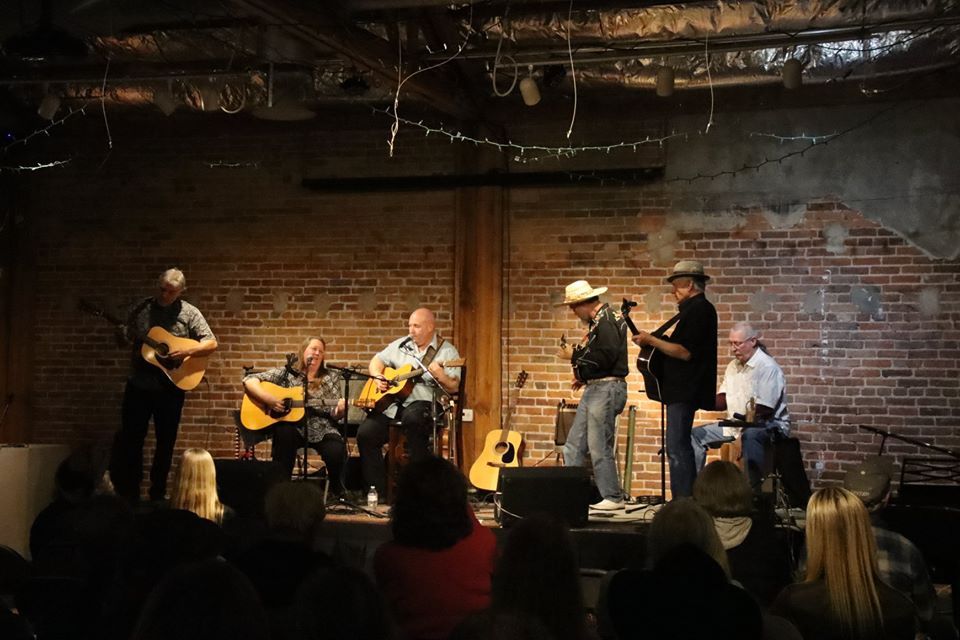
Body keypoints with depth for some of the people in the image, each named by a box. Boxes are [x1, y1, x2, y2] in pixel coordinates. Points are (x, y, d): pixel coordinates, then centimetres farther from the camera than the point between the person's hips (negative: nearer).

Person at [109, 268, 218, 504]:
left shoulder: (189, 313, -3)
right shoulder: (142, 309, 3)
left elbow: (211, 343, -6)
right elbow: (127, 337, 11)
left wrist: (187, 352, -20)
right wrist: (121, 336, -12)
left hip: (171, 385, -1)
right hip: (139, 384, 2)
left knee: (166, 441, 8)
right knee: (130, 438, 3)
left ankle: (157, 494, 21)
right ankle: (128, 492, 14)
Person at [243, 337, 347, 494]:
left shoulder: (331, 378, 10)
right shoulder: (286, 373, 6)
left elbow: (335, 414, 5)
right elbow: (249, 380, -2)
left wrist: (340, 409, -20)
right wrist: (269, 400, -17)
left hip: (322, 429, 1)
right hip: (293, 427, -1)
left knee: (337, 452, -29)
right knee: (284, 432, -36)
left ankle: (337, 490, 6)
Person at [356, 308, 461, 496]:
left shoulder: (447, 352, -1)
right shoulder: (401, 345, 15)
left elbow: (453, 388, -8)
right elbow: (377, 360, 22)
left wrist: (440, 375, -28)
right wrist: (378, 377, 2)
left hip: (424, 403, -5)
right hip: (391, 404, 5)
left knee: (412, 418, -40)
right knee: (365, 432, -17)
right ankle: (378, 489, -6)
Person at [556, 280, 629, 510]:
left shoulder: (607, 320, -14)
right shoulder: (598, 321, 17)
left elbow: (606, 356, -24)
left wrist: (575, 356, -13)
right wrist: (584, 377, 13)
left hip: (607, 389, -11)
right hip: (595, 388, 11)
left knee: (599, 447, -6)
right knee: (573, 445, 11)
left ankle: (613, 498, 3)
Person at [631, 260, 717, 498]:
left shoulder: (698, 309, -15)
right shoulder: (698, 308, 18)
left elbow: (685, 352, -22)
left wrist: (652, 341, -15)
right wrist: (653, 341, 16)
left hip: (685, 391, -11)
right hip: (683, 389, 11)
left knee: (677, 448, -12)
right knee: (680, 446, 15)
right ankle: (687, 502, 20)